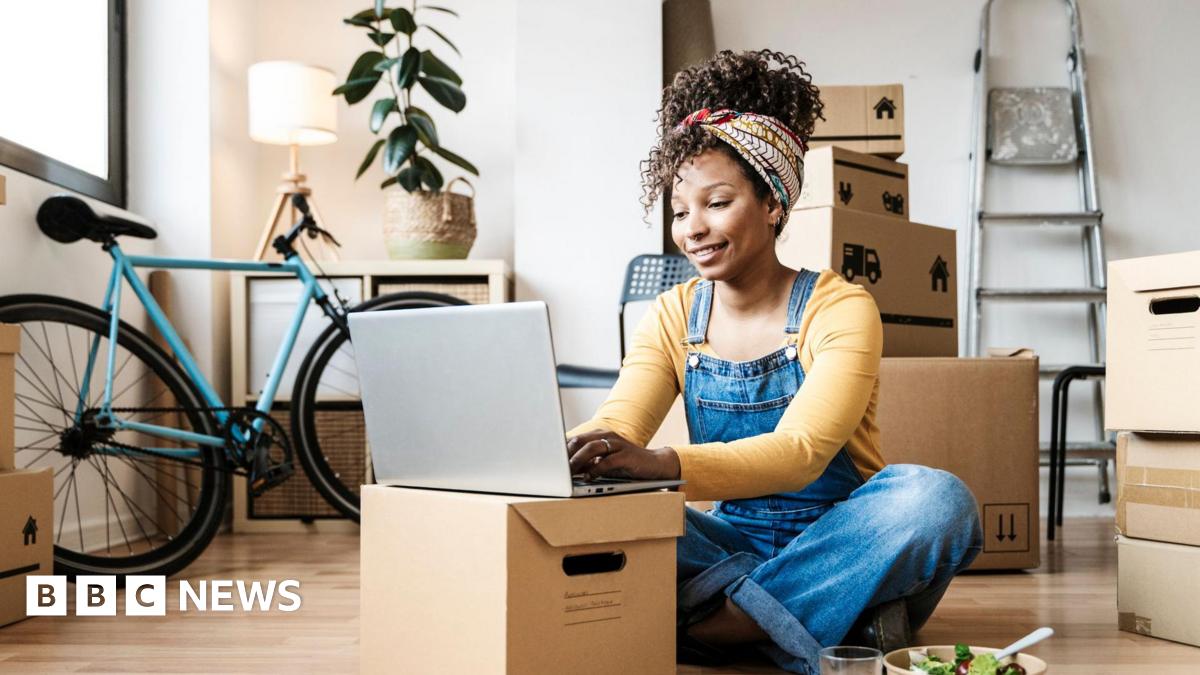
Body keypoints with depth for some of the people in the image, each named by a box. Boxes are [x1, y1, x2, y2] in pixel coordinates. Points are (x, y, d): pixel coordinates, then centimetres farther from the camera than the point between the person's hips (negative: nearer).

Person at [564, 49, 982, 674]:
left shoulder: (840, 310, -10)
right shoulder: (674, 317, 4)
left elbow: (799, 453, -26)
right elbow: (614, 428, -10)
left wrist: (662, 464, -44)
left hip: (837, 544, -2)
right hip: (733, 541, 3)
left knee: (935, 497, -33)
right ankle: (834, 625, -27)